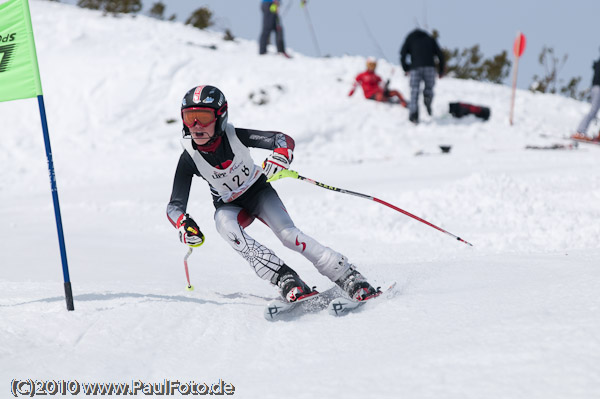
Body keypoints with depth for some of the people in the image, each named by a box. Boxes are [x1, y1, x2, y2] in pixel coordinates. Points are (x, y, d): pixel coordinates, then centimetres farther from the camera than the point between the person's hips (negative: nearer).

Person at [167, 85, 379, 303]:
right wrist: (184, 224, -42)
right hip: (229, 206, 1)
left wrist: (281, 155, -52)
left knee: (287, 233, -25)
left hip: (259, 191, -1)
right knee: (225, 224, -33)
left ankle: (349, 277, -22)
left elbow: (284, 140, -27)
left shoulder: (234, 136, -26)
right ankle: (284, 278, -39)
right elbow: (174, 205, -19)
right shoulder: (189, 157, -23)